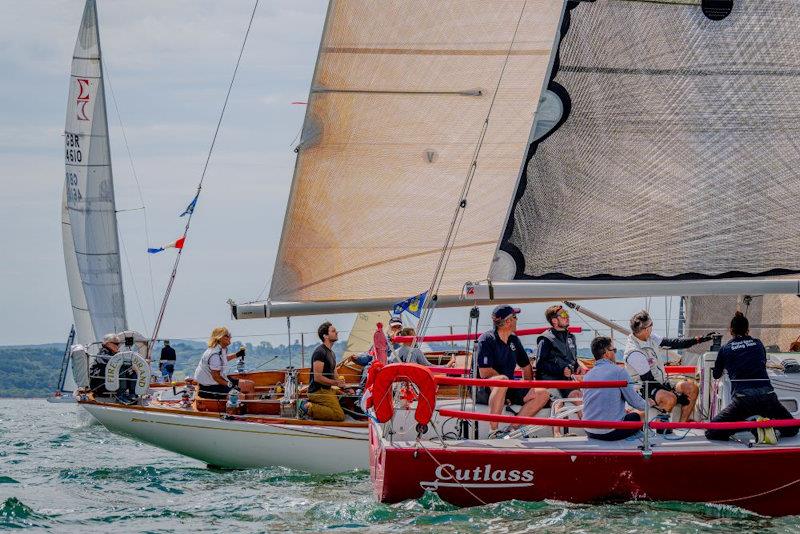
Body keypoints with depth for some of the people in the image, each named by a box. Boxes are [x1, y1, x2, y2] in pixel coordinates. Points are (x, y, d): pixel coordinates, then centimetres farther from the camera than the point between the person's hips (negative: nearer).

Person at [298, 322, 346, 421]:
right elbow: (318, 378, -19)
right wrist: (336, 383, -13)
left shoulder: (331, 353, 19)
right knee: (339, 415, -21)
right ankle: (309, 408, -12)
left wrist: (344, 387, 9)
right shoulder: (320, 352, -14)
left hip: (327, 390, 10)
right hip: (318, 391, -10)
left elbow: (334, 375, 25)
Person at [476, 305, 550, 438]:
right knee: (502, 380, -41)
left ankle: (512, 429, -13)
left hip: (509, 389, 8)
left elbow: (526, 366, 24)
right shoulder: (486, 340, -12)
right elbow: (485, 372, -21)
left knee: (542, 394, -8)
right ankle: (493, 432, -39)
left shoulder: (514, 340, 12)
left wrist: (528, 389, 11)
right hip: (484, 391, -8)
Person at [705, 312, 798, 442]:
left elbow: (716, 375, 28)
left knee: (711, 433, 5)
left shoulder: (725, 349, 12)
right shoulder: (758, 344, 17)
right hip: (767, 396, 2)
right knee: (791, 429, 20)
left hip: (742, 399, -2)